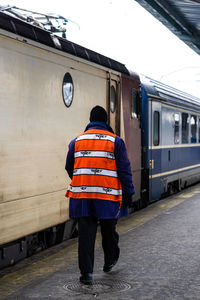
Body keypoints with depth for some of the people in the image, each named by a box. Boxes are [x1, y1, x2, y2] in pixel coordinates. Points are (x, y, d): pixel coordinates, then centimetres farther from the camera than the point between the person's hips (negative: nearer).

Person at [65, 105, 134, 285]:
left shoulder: (76, 141, 8)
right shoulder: (115, 141, 0)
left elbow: (69, 168, 15)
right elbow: (124, 169, -3)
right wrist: (128, 193, 1)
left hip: (81, 196, 1)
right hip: (108, 196, -1)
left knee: (86, 234, 3)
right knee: (109, 231, 18)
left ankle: (86, 273, 0)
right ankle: (110, 261, 36)